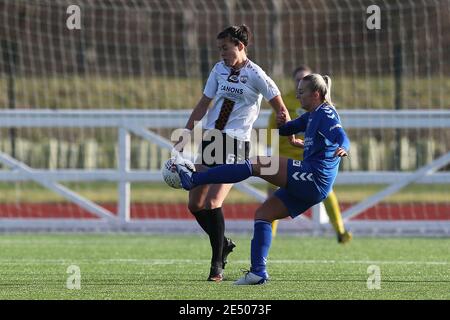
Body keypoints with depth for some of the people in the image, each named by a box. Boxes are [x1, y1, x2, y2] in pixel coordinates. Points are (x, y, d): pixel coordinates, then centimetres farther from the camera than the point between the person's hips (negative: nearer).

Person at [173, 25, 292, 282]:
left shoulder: (255, 75, -10)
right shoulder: (219, 70, 9)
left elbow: (281, 109, -7)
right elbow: (203, 105, 16)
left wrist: (291, 138, -14)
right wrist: (186, 136, 14)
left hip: (236, 146, -7)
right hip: (210, 139, 7)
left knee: (212, 203, -19)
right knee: (195, 205, 4)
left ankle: (217, 265, -8)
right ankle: (224, 244, 27)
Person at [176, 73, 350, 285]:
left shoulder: (326, 114, -7)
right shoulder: (312, 116, 23)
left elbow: (341, 136, -25)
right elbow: (285, 130, 33)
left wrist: (342, 149, -49)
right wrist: (281, 123, 8)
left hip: (315, 177, -10)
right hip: (310, 186, 10)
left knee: (255, 165, -14)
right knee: (263, 214, 11)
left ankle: (193, 179, -17)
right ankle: (258, 273, 3)